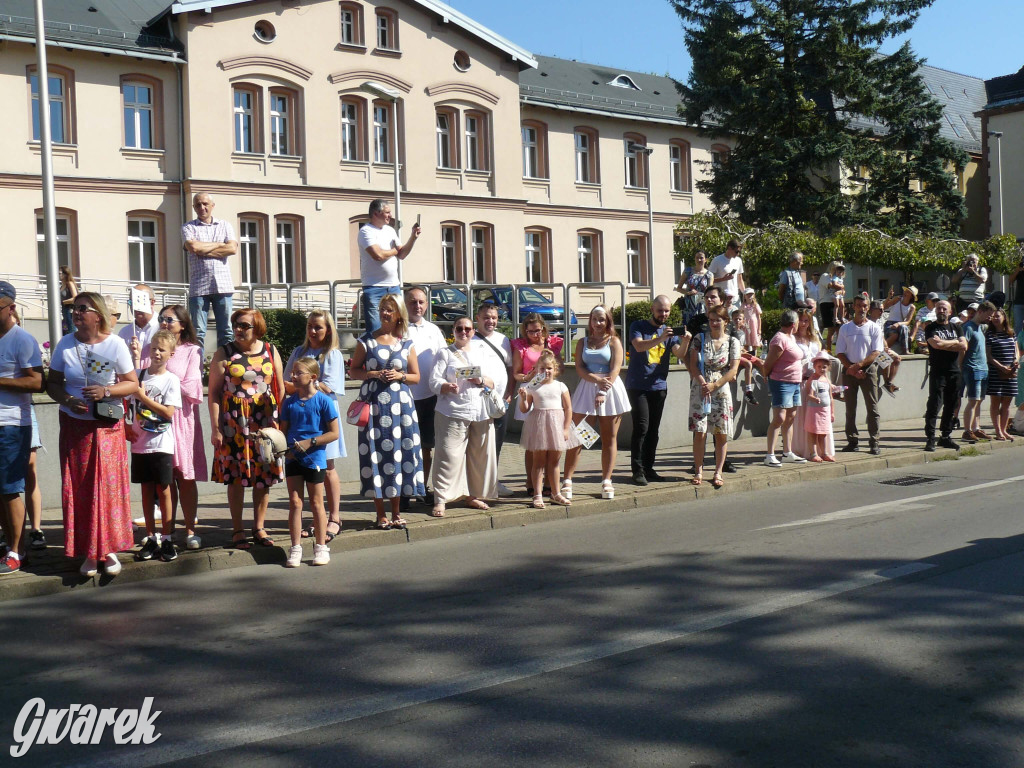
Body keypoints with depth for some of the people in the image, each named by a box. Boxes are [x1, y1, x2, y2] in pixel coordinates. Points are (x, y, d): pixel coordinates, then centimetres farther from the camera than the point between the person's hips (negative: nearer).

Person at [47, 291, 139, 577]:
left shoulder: (115, 344, -5)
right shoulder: (65, 344, 1)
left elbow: (132, 384, -2)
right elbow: (52, 383, 5)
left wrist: (106, 391, -19)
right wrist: (66, 399, -14)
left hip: (107, 427, -2)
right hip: (74, 425, 2)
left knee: (109, 487, 0)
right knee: (79, 489, 3)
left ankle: (110, 550, 11)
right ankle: (88, 552, 13)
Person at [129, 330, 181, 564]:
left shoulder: (171, 380, -4)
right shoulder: (139, 376, 7)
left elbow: (168, 413, -12)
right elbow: (130, 406, 16)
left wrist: (143, 397, -13)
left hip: (161, 444, -3)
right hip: (140, 443, 4)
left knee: (163, 491, 0)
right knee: (147, 491, 8)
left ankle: (166, 540, 7)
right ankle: (151, 539, 15)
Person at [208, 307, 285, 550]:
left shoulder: (270, 351, 6)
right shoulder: (224, 353, 0)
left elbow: (280, 389, 10)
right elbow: (214, 393, -2)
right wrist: (215, 428, -8)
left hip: (266, 421, 2)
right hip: (234, 423, -2)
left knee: (264, 475, 5)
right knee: (236, 476, 1)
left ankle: (259, 527, 19)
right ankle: (237, 530, 13)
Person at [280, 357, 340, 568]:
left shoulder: (323, 400, -9)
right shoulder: (289, 402, 4)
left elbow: (334, 433, -9)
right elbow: (284, 430, 11)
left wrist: (310, 442, -17)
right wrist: (285, 448, -8)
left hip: (314, 458, -3)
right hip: (293, 458, 3)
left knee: (316, 503, 6)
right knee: (294, 503, 4)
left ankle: (321, 548, 17)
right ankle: (295, 548, 11)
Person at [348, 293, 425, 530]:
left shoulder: (407, 343, 9)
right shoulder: (366, 340, 5)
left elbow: (416, 376, 13)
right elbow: (353, 371, 6)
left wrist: (400, 376, -7)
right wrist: (374, 374, -10)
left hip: (400, 404, 2)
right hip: (374, 404, -2)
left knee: (399, 454, 2)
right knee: (376, 455, -3)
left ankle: (396, 512, 14)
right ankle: (381, 514, 7)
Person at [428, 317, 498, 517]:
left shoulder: (483, 353, 18)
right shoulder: (445, 354, 9)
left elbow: (495, 382, 12)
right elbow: (434, 382, -2)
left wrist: (482, 380, -9)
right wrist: (447, 387, -23)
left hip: (480, 412, 4)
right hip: (453, 412, -4)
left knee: (479, 455, 6)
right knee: (449, 455, -10)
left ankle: (473, 496, 20)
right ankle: (440, 500, -9)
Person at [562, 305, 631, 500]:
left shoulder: (614, 341, 4)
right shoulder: (583, 342, 11)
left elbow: (615, 369, -6)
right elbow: (579, 369, 0)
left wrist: (603, 392, -18)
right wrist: (597, 379, -17)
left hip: (610, 390, -1)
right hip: (586, 389, 2)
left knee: (609, 438, 3)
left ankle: (606, 482, 10)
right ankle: (567, 481, 1)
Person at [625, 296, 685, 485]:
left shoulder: (670, 331, 12)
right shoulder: (638, 326, 1)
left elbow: (679, 353, -3)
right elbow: (639, 346, -17)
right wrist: (661, 338, -31)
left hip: (659, 387, 5)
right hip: (637, 386, -5)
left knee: (653, 429, 7)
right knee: (641, 427, -11)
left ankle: (648, 469, 15)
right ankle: (637, 470, -6)